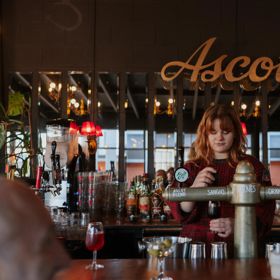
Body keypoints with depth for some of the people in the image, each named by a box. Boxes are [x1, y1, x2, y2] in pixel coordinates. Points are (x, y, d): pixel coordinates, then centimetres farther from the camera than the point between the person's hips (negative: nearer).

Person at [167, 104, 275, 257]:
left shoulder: (252, 166, 9)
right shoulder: (192, 167, 13)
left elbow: (265, 209, 2)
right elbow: (180, 214, 6)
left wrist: (238, 224, -16)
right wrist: (193, 189, -14)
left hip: (238, 249, -1)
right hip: (197, 247, 1)